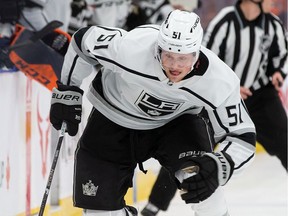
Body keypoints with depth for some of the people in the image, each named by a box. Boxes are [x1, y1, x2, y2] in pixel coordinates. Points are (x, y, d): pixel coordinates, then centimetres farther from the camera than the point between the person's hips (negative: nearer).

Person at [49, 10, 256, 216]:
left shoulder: (220, 81, -32)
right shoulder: (130, 47, -37)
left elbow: (242, 136, -22)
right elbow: (84, 40, -17)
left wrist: (218, 166, -41)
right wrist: (67, 92, -8)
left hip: (175, 120, 0)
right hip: (114, 116, 0)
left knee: (197, 172, -30)